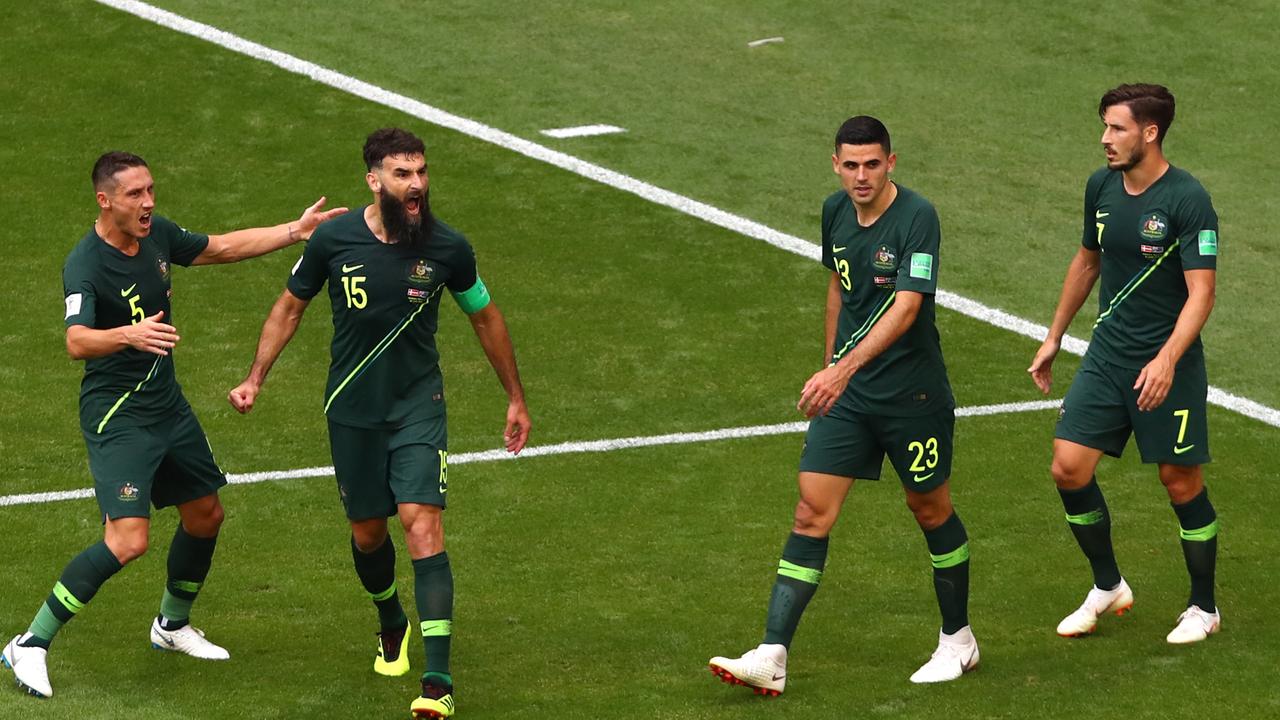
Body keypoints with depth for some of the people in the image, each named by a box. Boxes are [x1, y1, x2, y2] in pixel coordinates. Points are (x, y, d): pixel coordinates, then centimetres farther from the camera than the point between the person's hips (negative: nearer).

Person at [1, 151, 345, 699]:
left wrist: (295, 231, 16)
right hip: (116, 416, -8)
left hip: (167, 405, 8)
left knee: (205, 516, 18)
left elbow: (220, 248, 19)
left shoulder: (157, 235, 1)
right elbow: (77, 341, -39)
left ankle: (172, 625, 42)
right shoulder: (86, 265, -23)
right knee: (128, 540, -20)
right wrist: (128, 335, -58)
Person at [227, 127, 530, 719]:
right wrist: (255, 378, 3)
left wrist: (516, 399, 13)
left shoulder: (448, 248, -11)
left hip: (418, 405, -2)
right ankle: (392, 625, 46)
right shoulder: (335, 239, -10)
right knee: (367, 532, 12)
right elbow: (291, 306, 7)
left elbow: (485, 318, 7)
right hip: (352, 410, 2)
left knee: (422, 522, -18)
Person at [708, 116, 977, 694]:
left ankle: (958, 640, 32)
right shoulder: (835, 212, 3)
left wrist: (844, 368, -38)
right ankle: (772, 658, -9)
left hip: (911, 394, -5)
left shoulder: (916, 217, -19)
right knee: (811, 512, -4)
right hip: (846, 390, 5)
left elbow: (906, 305, -28)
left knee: (931, 510, 12)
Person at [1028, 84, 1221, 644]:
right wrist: (1054, 337, 23)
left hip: (1167, 366, -6)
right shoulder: (1101, 187, 4)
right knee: (1069, 468, -3)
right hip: (1107, 356, 6)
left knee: (1181, 483, 2)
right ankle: (1108, 588, 18)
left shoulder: (1187, 199, -16)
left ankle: (1204, 608, 21)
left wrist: (1167, 360, -32)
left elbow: (1201, 291, -20)